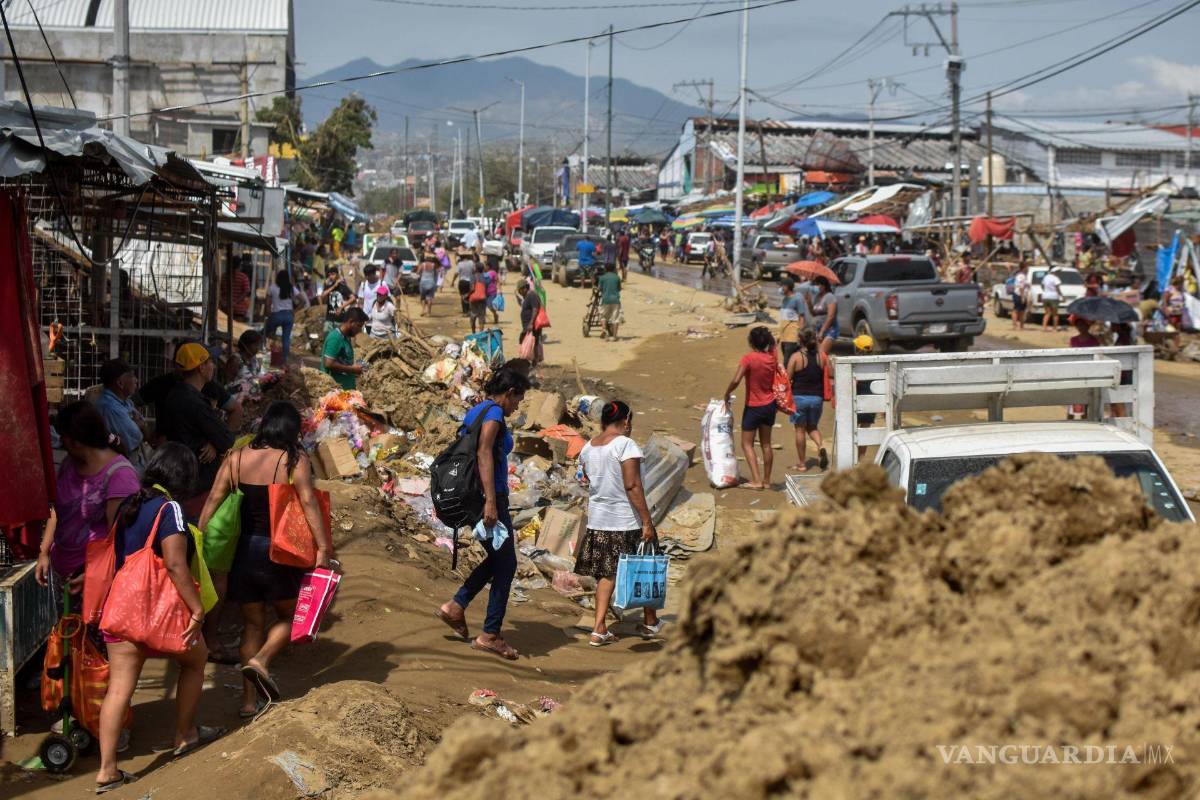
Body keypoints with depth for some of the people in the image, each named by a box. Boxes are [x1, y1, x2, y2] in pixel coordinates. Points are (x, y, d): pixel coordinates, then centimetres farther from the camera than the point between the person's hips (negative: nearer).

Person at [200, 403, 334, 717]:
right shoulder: (294, 461, -7)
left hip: (243, 550, 4)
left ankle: (249, 700, 13)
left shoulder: (236, 458, 3)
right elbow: (309, 503, -15)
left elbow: (213, 501, 0)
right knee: (288, 615, 16)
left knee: (253, 622, 15)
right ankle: (261, 660, -11)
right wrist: (323, 548, -16)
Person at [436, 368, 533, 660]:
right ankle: (490, 635, 2)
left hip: (469, 496, 9)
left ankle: (456, 606, 12)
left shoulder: (473, 412, 16)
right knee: (506, 563, 0)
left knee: (498, 558, 20)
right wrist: (490, 501, -28)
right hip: (489, 495, -9)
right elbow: (484, 453, -23)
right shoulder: (493, 412, -12)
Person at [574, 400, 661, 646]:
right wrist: (646, 521, -17)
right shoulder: (626, 445, -16)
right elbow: (632, 486, -20)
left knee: (606, 573, 12)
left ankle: (599, 629, 2)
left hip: (598, 520, 6)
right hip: (627, 521, -5)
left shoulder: (587, 449, 5)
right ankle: (650, 623, 27)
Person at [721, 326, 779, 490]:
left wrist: (727, 395, -13)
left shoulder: (749, 358, -20)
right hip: (770, 405, 5)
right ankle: (767, 480, 19)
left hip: (753, 407, -5)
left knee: (747, 444, 4)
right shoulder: (772, 359, -6)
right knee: (766, 443, 14)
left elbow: (736, 380, -26)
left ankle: (756, 480, -5)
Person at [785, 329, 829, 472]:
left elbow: (788, 378, -9)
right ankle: (820, 446, -9)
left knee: (800, 429, 8)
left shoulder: (796, 357, -10)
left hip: (799, 397, -3)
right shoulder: (822, 356, 0)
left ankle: (801, 463, 13)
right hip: (817, 397, 3)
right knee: (812, 427, 20)